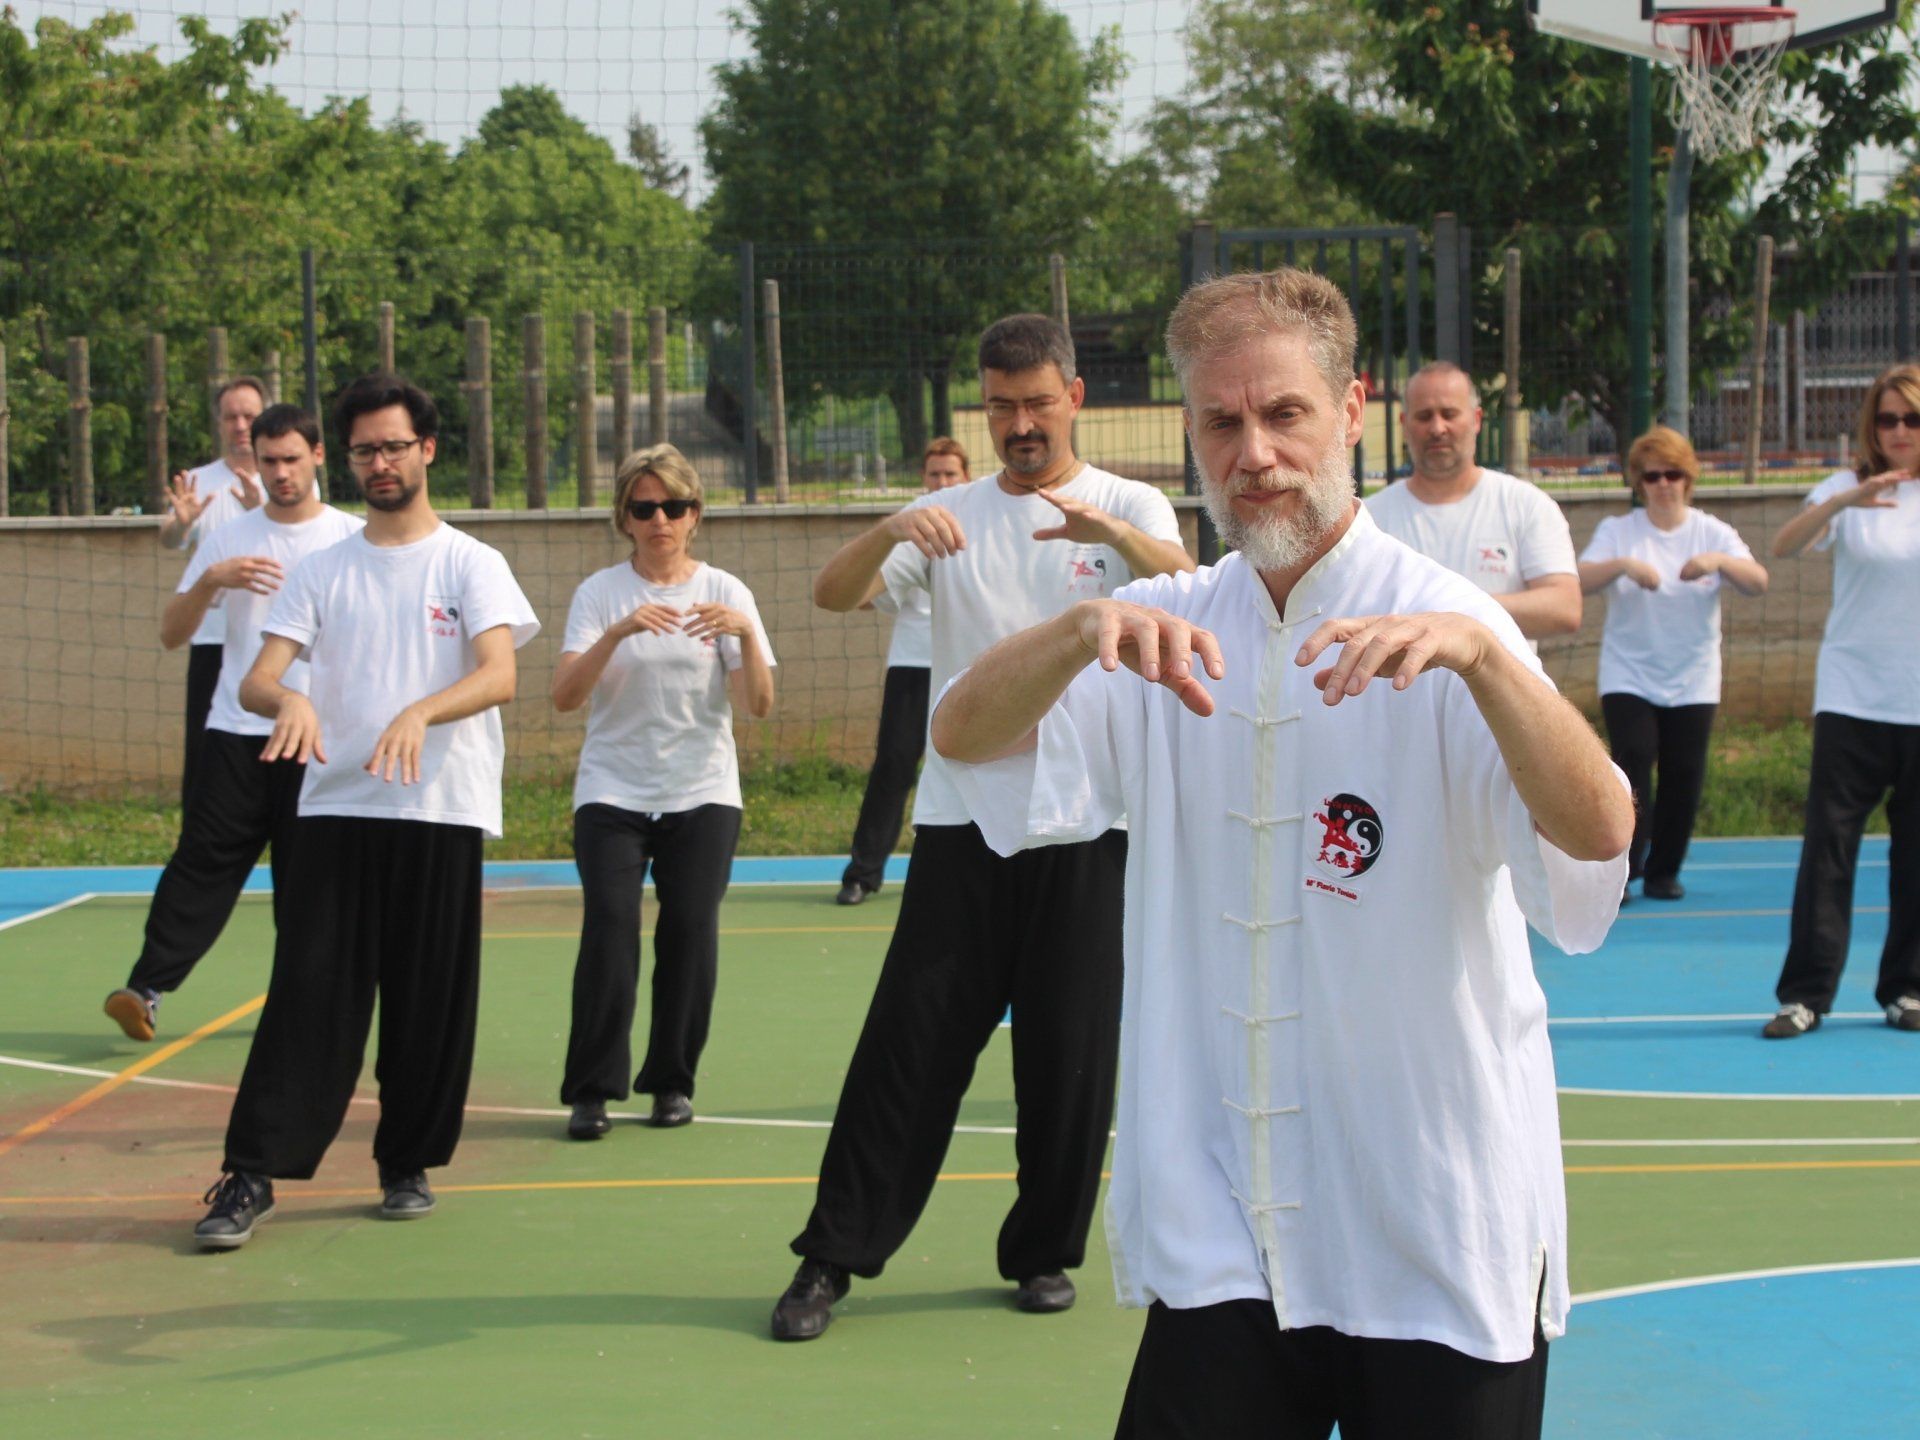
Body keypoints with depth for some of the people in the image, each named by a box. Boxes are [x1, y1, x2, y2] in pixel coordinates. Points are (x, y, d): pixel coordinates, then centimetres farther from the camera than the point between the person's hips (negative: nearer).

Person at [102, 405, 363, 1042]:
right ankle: (146, 989, -7)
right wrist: (211, 580, -13)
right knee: (202, 859, -5)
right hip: (236, 732, 1)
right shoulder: (229, 540, 7)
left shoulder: (352, 538, 3)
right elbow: (171, 634, 5)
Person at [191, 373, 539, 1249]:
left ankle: (408, 1163, 18)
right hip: (334, 807, 1)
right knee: (309, 993, -6)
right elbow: (257, 679, 0)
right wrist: (288, 699, -24)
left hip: (442, 812, -1)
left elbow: (500, 675, -12)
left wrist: (420, 713, -31)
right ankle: (251, 1174, -4)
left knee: (432, 1000, 2)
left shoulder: (470, 563, 4)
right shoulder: (322, 571, 11)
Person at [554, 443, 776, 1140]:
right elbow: (564, 696, -11)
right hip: (611, 791, -1)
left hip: (702, 794, 1)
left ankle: (672, 1081, 10)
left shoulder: (725, 591, 2)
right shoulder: (599, 592, 1)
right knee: (609, 926, -14)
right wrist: (618, 632, -24)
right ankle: (591, 1090, -7)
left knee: (689, 931, -6)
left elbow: (759, 704, -6)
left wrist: (745, 634, -23)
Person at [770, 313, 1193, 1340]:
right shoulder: (947, 516, 9)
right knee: (910, 1038, -1)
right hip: (963, 816, 1)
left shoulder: (1129, 507, 4)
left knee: (1071, 1046, 4)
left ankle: (1044, 1252, 19)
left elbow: (1186, 581, -18)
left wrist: (1107, 530, -38)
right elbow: (832, 594, -5)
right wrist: (890, 532, -26)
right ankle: (833, 1254, 6)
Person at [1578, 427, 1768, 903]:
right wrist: (1623, 564, -30)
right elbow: (1579, 582, -13)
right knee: (1633, 767, -14)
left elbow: (1759, 582, -10)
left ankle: (1664, 871, 17)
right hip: (1628, 678, -2)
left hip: (1693, 681, 2)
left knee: (1684, 777, 3)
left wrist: (1720, 561, -28)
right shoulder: (1617, 530, 1)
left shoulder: (1712, 533, 4)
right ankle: (1620, 872, -12)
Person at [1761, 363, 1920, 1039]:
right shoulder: (1847, 490, 3)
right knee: (1828, 842, -6)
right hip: (1851, 699, -1)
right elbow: (1784, 546, -14)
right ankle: (1805, 992, -2)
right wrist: (1843, 501, -31)